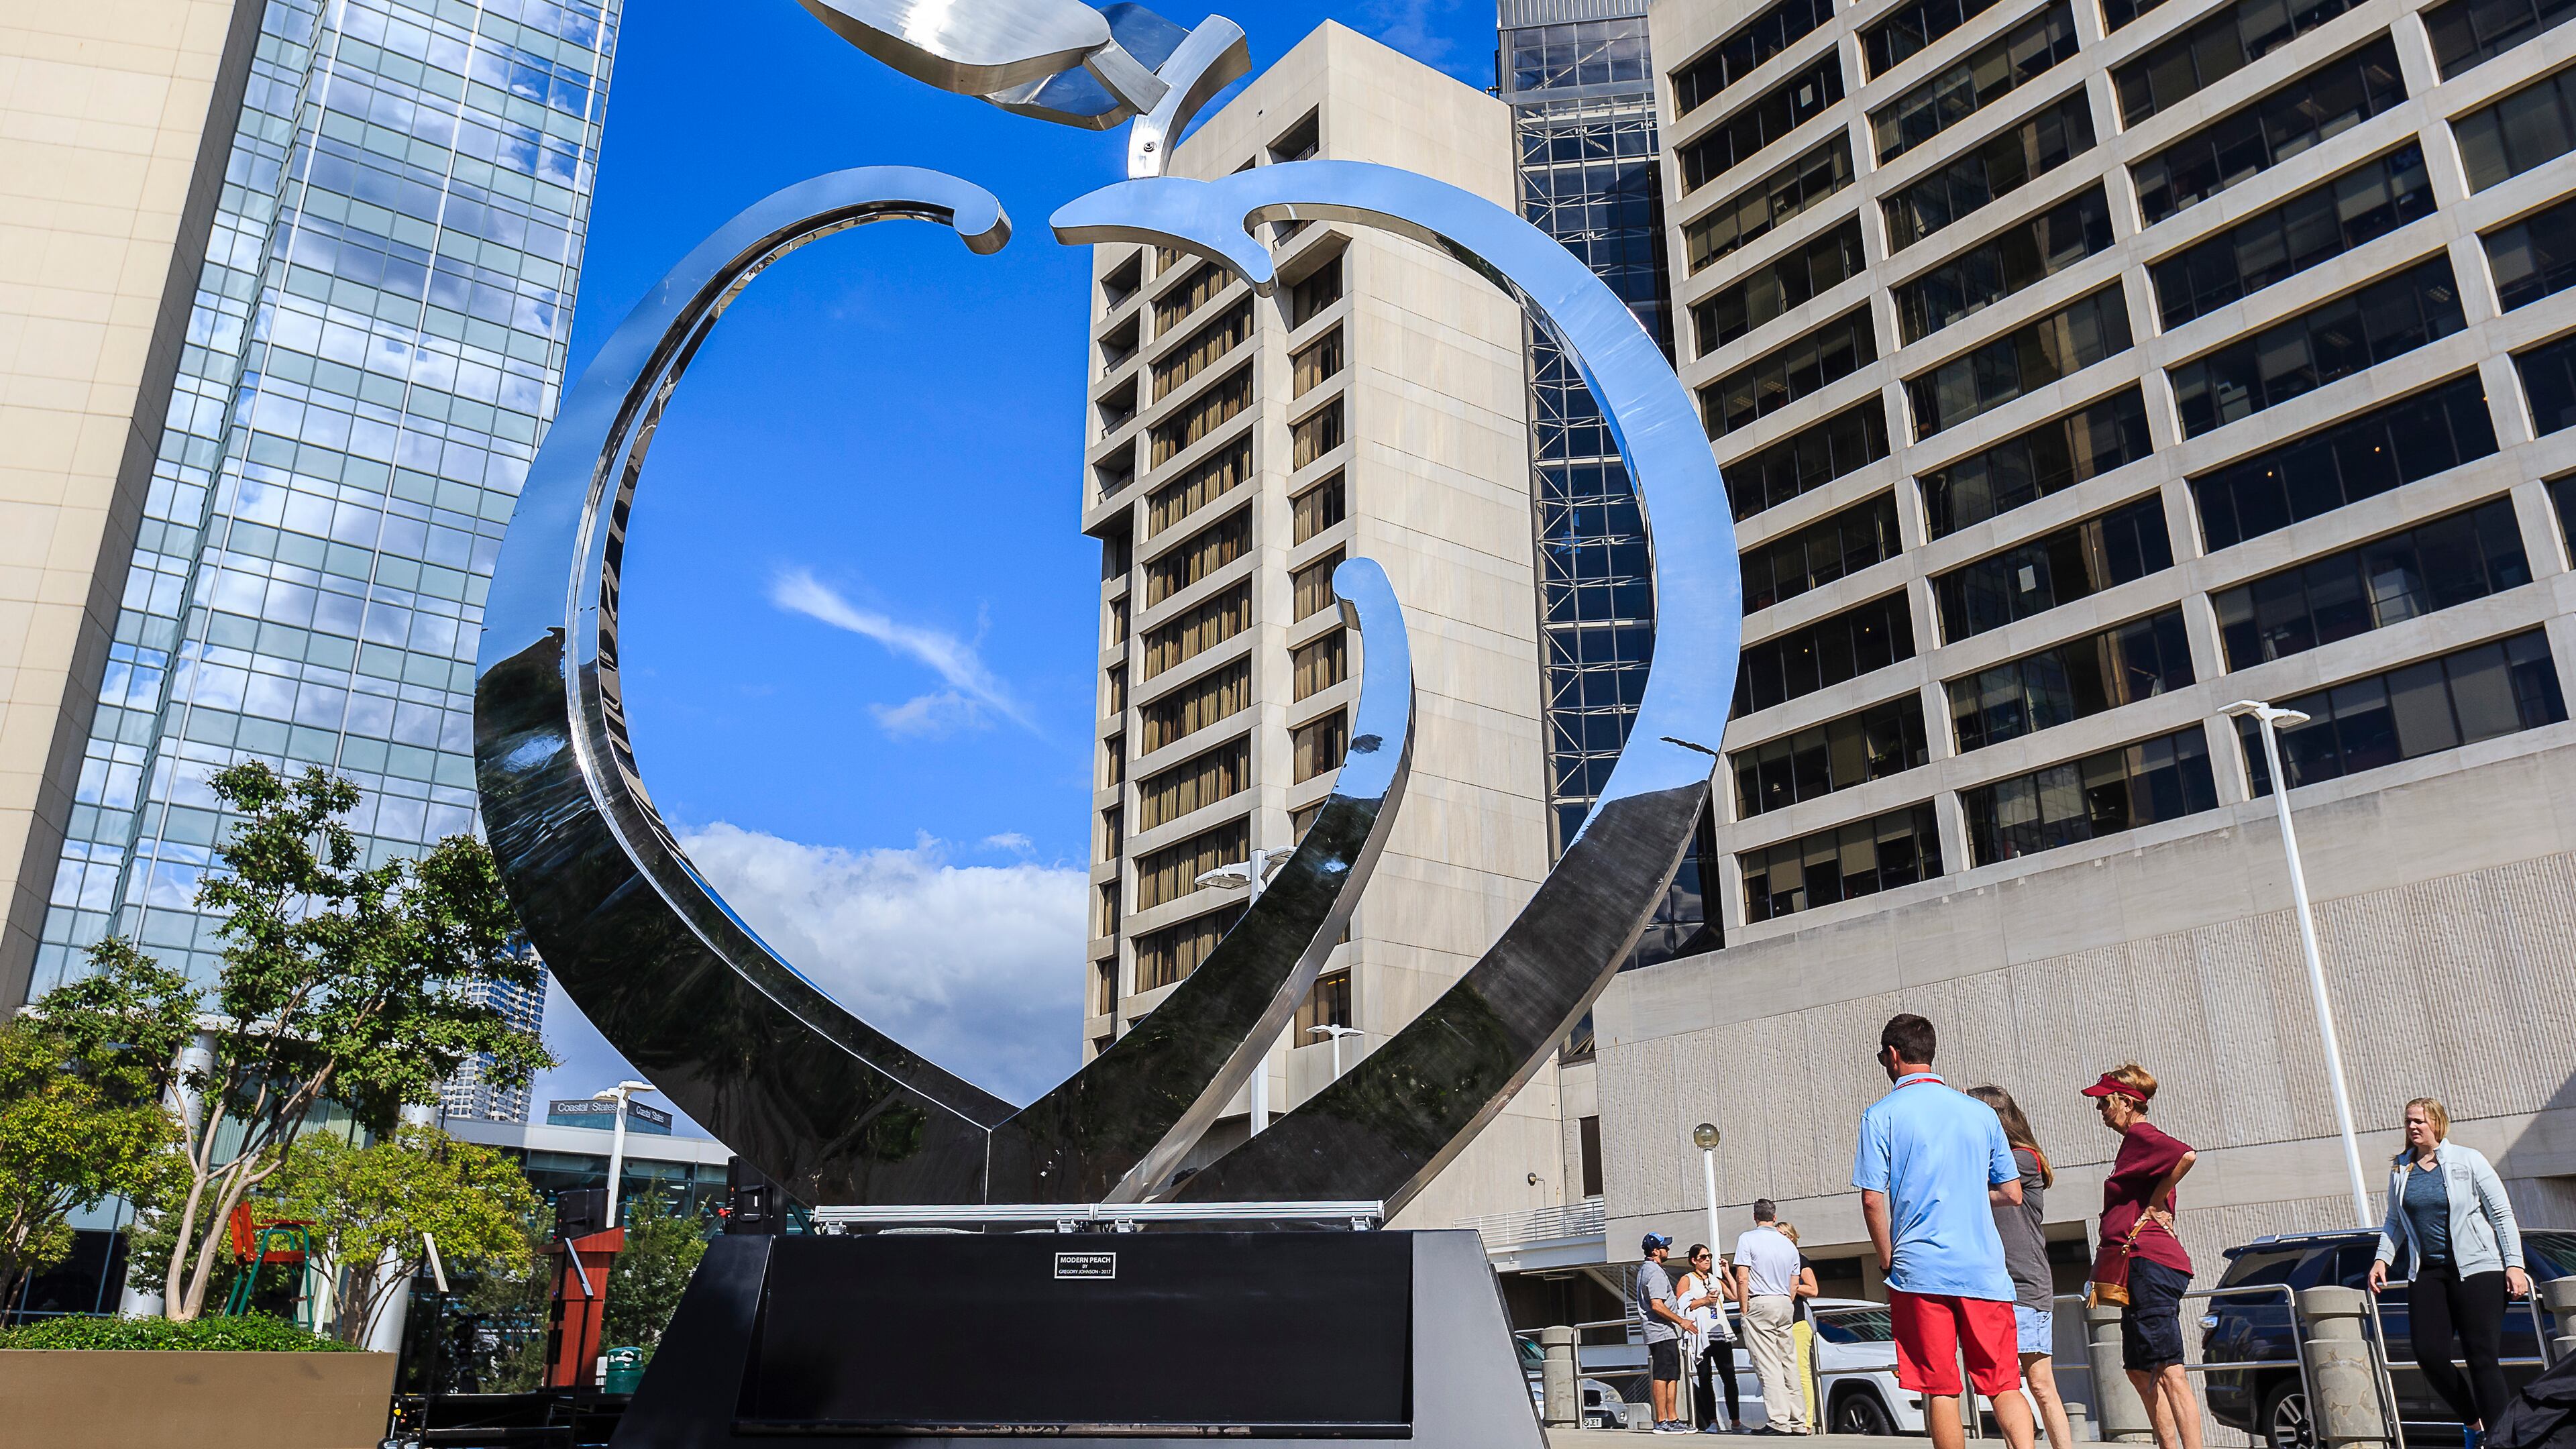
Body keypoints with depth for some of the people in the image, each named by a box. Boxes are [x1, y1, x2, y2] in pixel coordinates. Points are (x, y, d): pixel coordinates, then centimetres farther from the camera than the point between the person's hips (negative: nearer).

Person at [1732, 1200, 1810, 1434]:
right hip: (1785, 1304, 6)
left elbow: (1742, 1278, -12)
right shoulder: (1789, 1245, 14)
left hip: (1759, 1304, -6)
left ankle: (1778, 1421, -13)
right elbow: (1794, 1285, 15)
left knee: (1768, 1366, -8)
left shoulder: (1747, 1240, -5)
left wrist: (1744, 1310, -6)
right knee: (1789, 1364, 9)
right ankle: (1799, 1421, 9)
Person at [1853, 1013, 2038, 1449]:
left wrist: (1887, 1261, 5)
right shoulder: (1980, 1111, 9)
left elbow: (1873, 1200, -8)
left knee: (1941, 1391, 3)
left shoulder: (1882, 1115, -2)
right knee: (2004, 1385, 6)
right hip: (1984, 1270, 3)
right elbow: (2012, 1193, 12)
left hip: (1919, 1270, -3)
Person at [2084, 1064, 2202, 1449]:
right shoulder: (2135, 1142, 22)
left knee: (2169, 1371, -14)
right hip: (2142, 1268, 11)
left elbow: (2187, 1155, -26)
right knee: (2139, 1370, 15)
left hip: (2149, 1261, -11)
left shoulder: (2140, 1135, -7)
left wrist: (2153, 1204, -16)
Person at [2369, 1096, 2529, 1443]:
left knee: (2482, 1357, -9)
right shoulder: (2400, 1170, 10)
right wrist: (2382, 1259, 6)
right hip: (2427, 1272, 4)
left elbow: (2502, 1214, 0)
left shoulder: (2468, 1160, -1)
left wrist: (2514, 1264, -8)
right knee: (2429, 1354, -5)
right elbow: (2395, 1222, 19)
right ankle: (2475, 1424, 17)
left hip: (2477, 1270, -4)